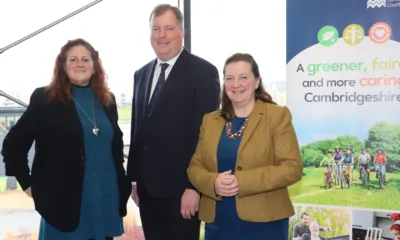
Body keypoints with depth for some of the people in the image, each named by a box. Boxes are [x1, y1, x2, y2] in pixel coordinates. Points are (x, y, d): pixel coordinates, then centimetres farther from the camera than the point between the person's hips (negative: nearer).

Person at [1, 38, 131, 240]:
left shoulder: (107, 100, 9)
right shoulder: (45, 99, -5)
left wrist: (122, 185, 11)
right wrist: (28, 184, -6)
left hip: (106, 199, 5)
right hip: (65, 201, -4)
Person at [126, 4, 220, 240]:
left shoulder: (203, 72, -7)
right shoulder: (142, 74, 13)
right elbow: (138, 128, 14)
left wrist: (194, 186, -17)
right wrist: (133, 177, 12)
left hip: (180, 187, -6)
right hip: (147, 187, 6)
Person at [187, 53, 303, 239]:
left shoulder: (277, 115, -2)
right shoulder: (210, 120, 11)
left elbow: (292, 168, -10)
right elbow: (195, 167, 9)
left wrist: (242, 182, -19)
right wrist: (213, 183, -13)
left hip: (263, 223, -3)